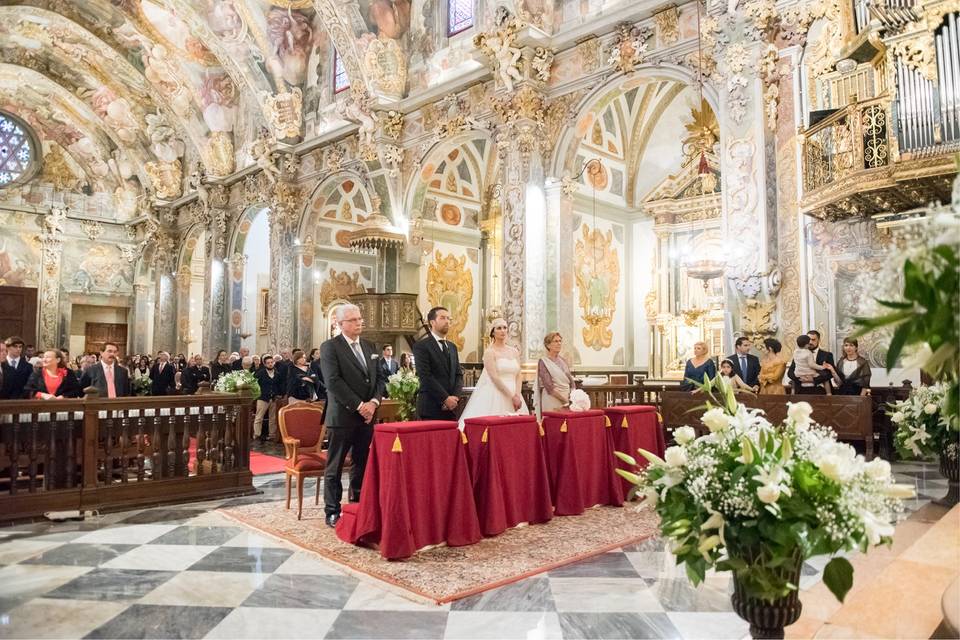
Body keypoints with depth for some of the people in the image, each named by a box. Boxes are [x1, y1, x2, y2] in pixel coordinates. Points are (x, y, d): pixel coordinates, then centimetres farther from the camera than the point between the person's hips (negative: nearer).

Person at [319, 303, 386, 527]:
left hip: (367, 415, 6)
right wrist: (358, 406, -15)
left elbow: (380, 377, 11)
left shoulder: (370, 346, 14)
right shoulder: (329, 347, -5)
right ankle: (332, 512, 14)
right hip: (342, 416, -6)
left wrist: (373, 402, -6)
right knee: (335, 467, 4)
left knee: (363, 465, 11)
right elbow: (333, 382, -14)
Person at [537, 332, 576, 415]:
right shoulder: (543, 362, -5)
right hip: (552, 405, -5)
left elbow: (572, 382, 11)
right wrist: (566, 400, -17)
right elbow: (549, 387, -13)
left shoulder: (563, 361, 13)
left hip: (567, 404, 5)